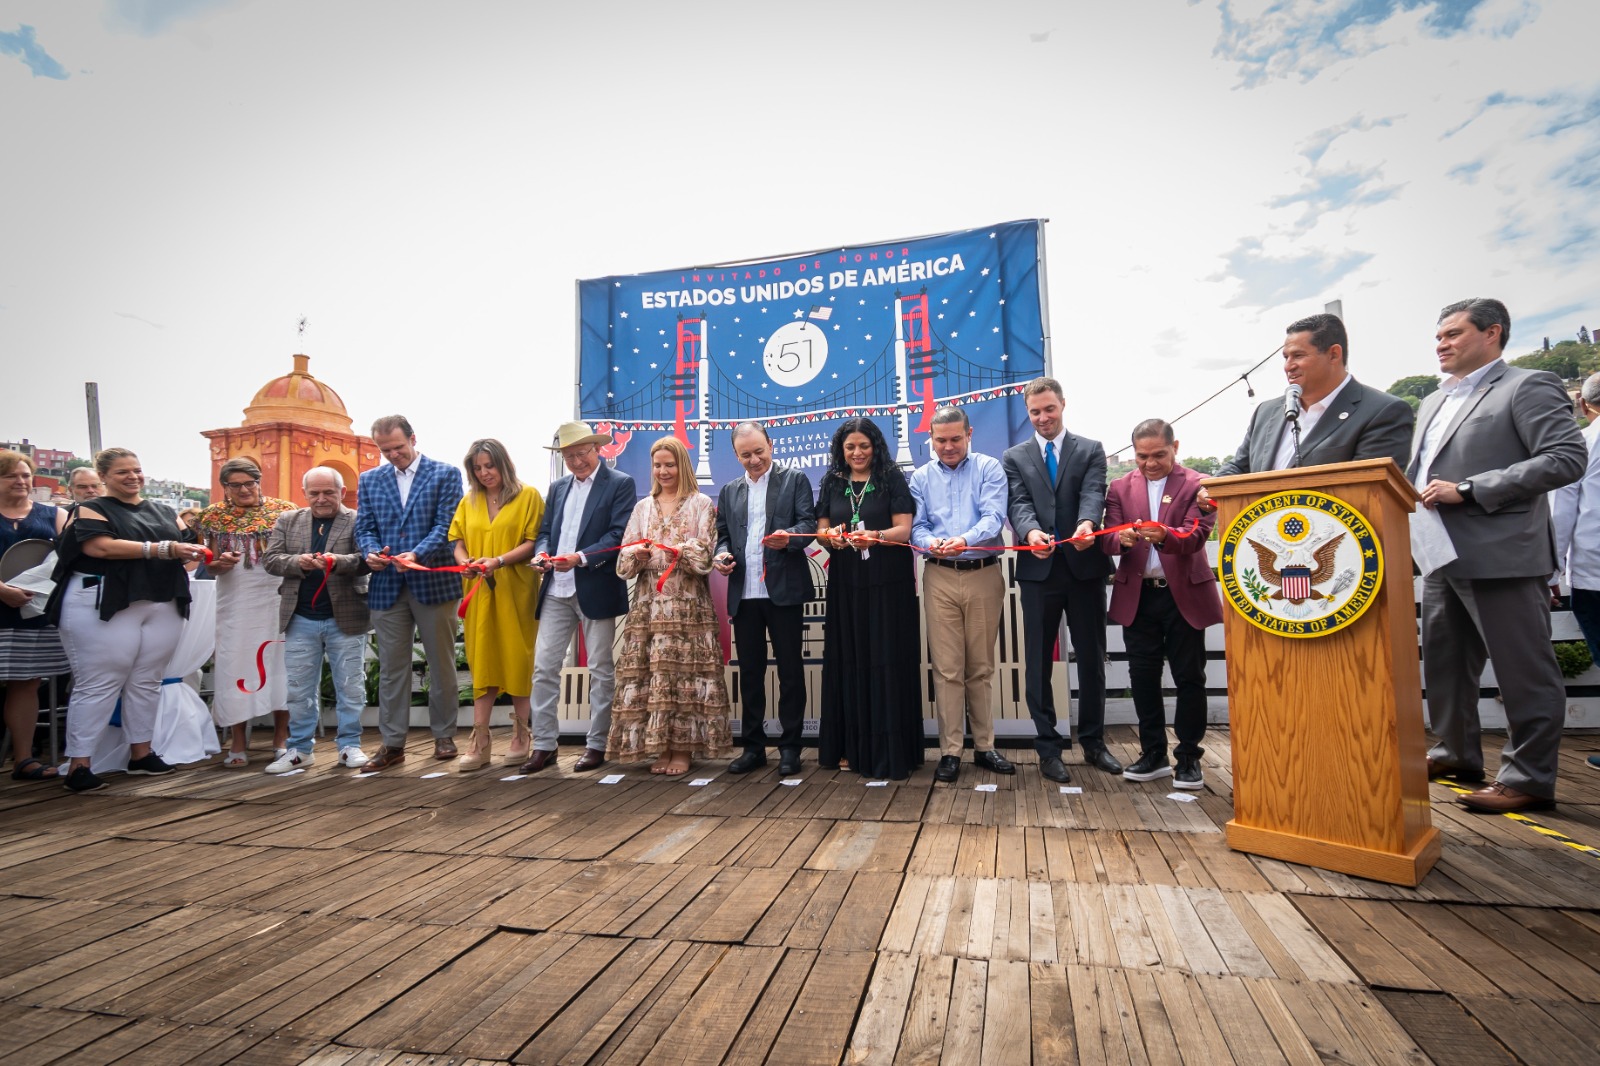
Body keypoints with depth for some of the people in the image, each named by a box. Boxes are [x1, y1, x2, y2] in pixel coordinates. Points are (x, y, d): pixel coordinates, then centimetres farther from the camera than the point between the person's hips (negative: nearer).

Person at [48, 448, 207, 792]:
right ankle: (78, 764, 4)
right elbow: (102, 547, -15)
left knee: (146, 682, 10)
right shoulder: (91, 510, 1)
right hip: (104, 606, -5)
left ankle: (140, 753, 19)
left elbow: (184, 547, 14)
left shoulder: (163, 512, 18)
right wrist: (162, 549, -21)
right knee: (98, 685, -3)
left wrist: (195, 551, -10)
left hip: (163, 607, 5)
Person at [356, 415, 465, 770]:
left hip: (434, 582, -3)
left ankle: (444, 735, 20)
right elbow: (364, 527, 10)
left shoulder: (446, 474, 1)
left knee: (441, 664, 7)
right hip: (387, 586, 3)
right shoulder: (369, 480, 13)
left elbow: (445, 525, -7)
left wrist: (417, 554, -22)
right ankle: (393, 743, 15)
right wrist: (371, 551, -12)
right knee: (391, 667, 7)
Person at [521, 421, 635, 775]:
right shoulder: (558, 487, 17)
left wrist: (581, 558, -22)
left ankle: (597, 745, 15)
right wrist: (542, 553, -6)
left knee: (601, 670, 4)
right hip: (556, 590, 6)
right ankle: (544, 745, 14)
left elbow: (619, 535, -11)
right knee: (544, 667, 4)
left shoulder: (620, 484, -3)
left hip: (597, 590, -5)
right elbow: (544, 531, 16)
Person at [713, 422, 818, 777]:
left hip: (784, 590, -4)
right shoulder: (730, 491, 17)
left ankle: (790, 747, 14)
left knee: (790, 669, 3)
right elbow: (723, 533, 17)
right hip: (744, 593, 4)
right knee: (749, 671, 10)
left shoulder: (795, 480, 4)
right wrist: (721, 554, -5)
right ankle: (753, 746, 21)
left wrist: (789, 536, -26)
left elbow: (809, 522, -5)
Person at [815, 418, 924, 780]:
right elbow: (821, 530, 8)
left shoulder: (892, 479, 0)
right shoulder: (832, 483, 11)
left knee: (888, 663, -2)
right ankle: (852, 747, 13)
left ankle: (891, 751, 5)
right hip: (846, 585, 3)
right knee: (847, 662, 4)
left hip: (888, 585, -3)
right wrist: (831, 535, -16)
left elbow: (904, 529, -7)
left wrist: (874, 536, -26)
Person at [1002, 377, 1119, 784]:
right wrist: (1031, 531, -28)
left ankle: (1093, 742, 28)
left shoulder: (1091, 450, 8)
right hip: (1038, 569, 0)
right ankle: (1048, 748, 17)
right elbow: (1018, 503, -6)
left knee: (1092, 659, 11)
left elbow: (1093, 493, -10)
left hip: (1085, 567, 0)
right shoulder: (1014, 457, 9)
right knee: (1038, 663, 5)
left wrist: (1087, 523, -32)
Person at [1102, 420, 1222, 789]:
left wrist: (1163, 535, -36)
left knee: (1189, 678, 5)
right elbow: (1108, 540, -3)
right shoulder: (1120, 488, 7)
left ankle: (1189, 757, 18)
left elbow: (1196, 535, -15)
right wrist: (1123, 539, -27)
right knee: (1143, 677, 7)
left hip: (1185, 594, -2)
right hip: (1137, 596, 3)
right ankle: (1153, 754, 21)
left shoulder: (1196, 485, -1)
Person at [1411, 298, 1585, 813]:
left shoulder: (1528, 387, -4)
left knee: (1523, 671, 1)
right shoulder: (1433, 403, 19)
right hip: (1443, 558, 8)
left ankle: (1529, 778, 11)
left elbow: (1568, 457, -16)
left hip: (1501, 556, -8)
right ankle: (1457, 754, 30)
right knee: (1444, 663, 16)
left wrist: (1467, 490, -21)